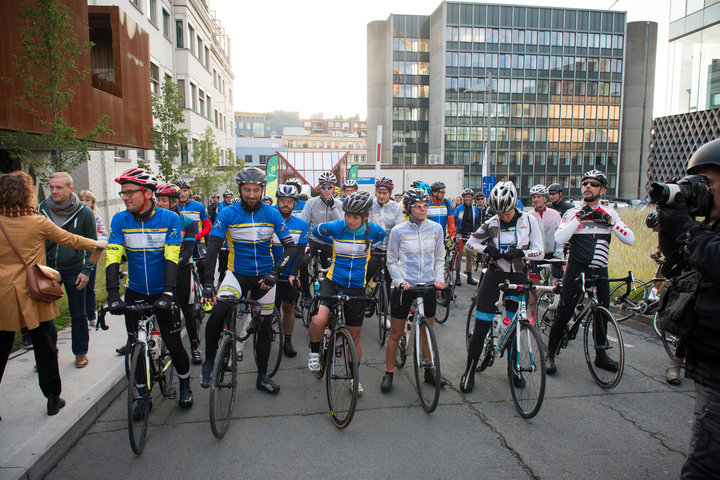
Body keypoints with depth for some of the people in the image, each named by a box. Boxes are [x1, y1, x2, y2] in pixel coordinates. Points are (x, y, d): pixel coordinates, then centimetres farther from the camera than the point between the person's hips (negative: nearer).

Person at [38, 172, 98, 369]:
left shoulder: (84, 212, -7)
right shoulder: (42, 209, -1)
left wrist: (87, 270, -9)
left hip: (74, 270, -2)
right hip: (48, 268, 2)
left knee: (78, 314, 6)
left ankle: (81, 352, 22)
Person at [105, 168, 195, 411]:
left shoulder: (170, 219, -12)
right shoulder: (120, 220, -5)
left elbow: (171, 258, -19)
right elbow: (113, 257, -13)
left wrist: (168, 293, -28)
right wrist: (113, 295, -23)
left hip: (161, 293, -2)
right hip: (135, 292, 3)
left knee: (173, 342, 0)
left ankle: (185, 386, 25)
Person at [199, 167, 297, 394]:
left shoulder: (272, 214, -6)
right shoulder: (228, 214, -10)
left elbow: (290, 246, -6)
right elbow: (212, 247, -16)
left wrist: (275, 272, -21)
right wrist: (207, 283, -27)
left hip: (264, 276, 2)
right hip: (237, 273, -2)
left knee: (265, 326, 8)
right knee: (217, 312, -27)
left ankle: (262, 376, 27)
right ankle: (209, 360, -2)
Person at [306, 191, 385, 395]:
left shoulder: (374, 231, -9)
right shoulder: (335, 227, -12)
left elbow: (381, 237, 17)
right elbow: (316, 231, 10)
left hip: (356, 288, 2)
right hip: (333, 282, -1)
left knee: (355, 336, 12)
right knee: (318, 320, -28)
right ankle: (315, 352, 5)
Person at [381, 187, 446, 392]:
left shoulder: (436, 228, 1)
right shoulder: (398, 231, -6)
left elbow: (440, 258, 10)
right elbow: (392, 261, 0)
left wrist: (440, 278, -5)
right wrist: (399, 281, -14)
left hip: (428, 286, 3)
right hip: (404, 287, -2)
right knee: (395, 334, 5)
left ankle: (428, 370, 33)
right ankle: (388, 373, 20)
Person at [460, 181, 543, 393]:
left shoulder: (528, 220, -2)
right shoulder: (492, 223, -3)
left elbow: (539, 252, -4)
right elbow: (470, 243, 6)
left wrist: (520, 252, -22)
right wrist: (487, 249, -12)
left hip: (518, 278, 1)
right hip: (495, 276, -1)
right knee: (481, 328, -5)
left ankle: (514, 367, 33)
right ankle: (469, 370, 11)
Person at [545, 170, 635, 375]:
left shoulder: (609, 213, 7)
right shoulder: (572, 213, -1)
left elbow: (630, 239, -3)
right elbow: (559, 239, -17)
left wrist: (610, 221, -14)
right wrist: (579, 217, -19)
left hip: (600, 272, 3)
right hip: (576, 270, -3)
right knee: (563, 314, -4)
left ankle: (601, 356, 30)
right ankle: (550, 354, 9)